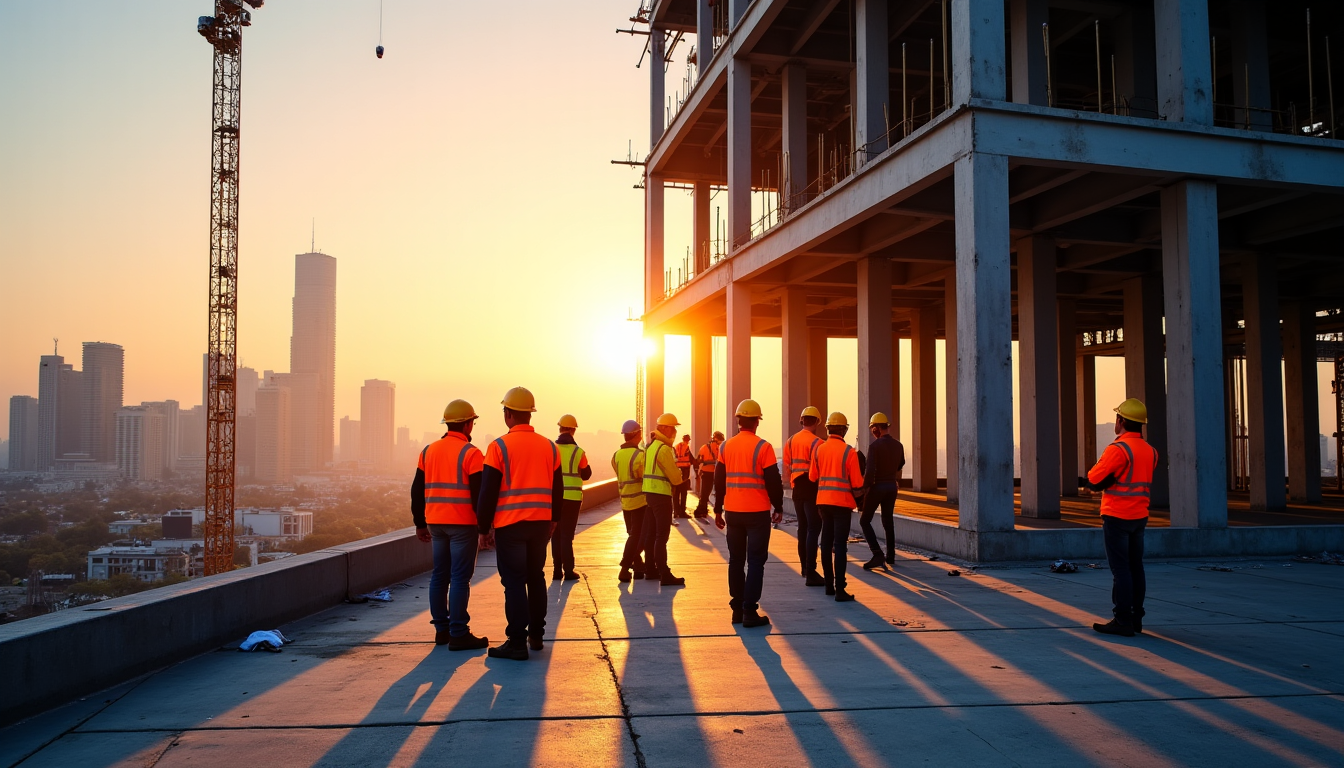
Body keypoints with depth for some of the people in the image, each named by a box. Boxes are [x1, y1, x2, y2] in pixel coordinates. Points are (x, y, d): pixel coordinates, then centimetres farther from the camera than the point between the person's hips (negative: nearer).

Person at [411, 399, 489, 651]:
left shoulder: (428, 451, 10)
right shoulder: (470, 453, -10)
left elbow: (417, 490, 13)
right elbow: (479, 493, -14)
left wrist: (420, 524, 19)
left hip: (436, 522, 7)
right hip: (462, 524, -7)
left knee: (439, 575, 13)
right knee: (460, 578, -4)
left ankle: (441, 629, 19)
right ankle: (458, 634, -3)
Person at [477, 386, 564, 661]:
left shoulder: (499, 447, -9)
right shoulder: (549, 447, 6)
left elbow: (488, 492, -8)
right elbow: (557, 490, 12)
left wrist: (484, 527, 1)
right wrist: (553, 520, 24)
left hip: (509, 525, -5)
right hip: (540, 523, 5)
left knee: (514, 582, 0)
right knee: (536, 578, 17)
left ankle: (517, 642, 1)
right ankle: (536, 635, 25)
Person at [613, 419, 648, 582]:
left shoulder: (616, 456, 4)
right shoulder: (640, 455, -16)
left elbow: (621, 476, 6)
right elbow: (647, 477, -14)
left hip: (625, 501, 6)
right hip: (640, 500, -6)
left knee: (633, 534, 18)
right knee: (638, 535, 0)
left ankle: (638, 565, 24)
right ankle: (625, 567, -7)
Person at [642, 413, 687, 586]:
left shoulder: (650, 446, 14)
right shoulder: (664, 449, -15)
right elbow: (676, 479, -15)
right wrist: (678, 473, 6)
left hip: (649, 493, 9)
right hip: (661, 495, -9)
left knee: (650, 533, 14)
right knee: (662, 535, -7)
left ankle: (650, 570, 23)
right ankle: (665, 575, -6)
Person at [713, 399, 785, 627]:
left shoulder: (726, 447, 4)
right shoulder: (763, 447, -9)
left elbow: (719, 480, 7)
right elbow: (773, 481, -8)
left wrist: (718, 510, 14)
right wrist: (778, 507, 4)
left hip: (733, 512, 4)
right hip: (758, 513, -4)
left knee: (736, 560, 13)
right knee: (756, 561, 1)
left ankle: (737, 609, 16)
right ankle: (750, 611, -3)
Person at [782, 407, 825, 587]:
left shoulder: (790, 441, 8)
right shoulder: (816, 442, -13)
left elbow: (786, 467, 10)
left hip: (797, 489, 7)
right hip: (812, 489, -7)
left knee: (803, 527, 18)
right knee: (813, 529, -5)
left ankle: (805, 567, 28)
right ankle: (811, 573, -8)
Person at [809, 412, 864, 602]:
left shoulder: (818, 450, 1)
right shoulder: (849, 452, -10)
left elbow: (812, 477, 5)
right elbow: (856, 483, -8)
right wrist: (857, 492, 12)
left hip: (823, 501, 4)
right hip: (842, 502, -4)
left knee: (827, 542, 15)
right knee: (840, 545, -3)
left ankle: (829, 585, 21)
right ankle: (839, 590, -6)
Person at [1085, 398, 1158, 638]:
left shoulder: (1118, 449, -17)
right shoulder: (1150, 451, 9)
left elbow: (1093, 480, -15)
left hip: (1117, 517, -8)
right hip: (1140, 516, 8)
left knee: (1120, 569, -5)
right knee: (1135, 567, 12)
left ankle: (1123, 621, -3)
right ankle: (1136, 618, 18)